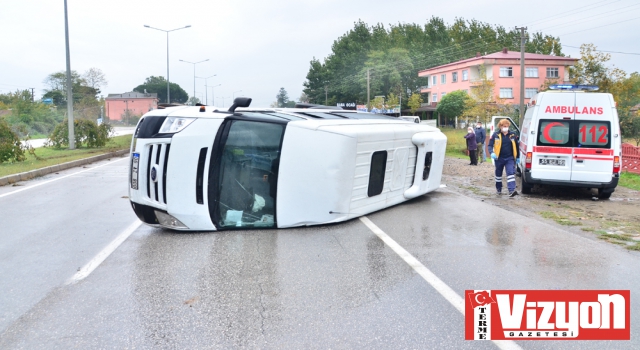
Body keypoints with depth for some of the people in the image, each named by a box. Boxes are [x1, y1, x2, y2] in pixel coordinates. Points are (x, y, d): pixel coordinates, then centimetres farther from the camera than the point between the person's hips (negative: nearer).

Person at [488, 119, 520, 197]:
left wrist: (518, 157, 16)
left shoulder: (513, 135, 4)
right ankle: (499, 189, 34)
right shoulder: (495, 135, -2)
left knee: (511, 173, -15)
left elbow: (516, 146, 14)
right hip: (499, 158, 0)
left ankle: (512, 190, -22)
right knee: (498, 174, 14)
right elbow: (490, 145, -2)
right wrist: (492, 153, -21)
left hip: (510, 158, 0)